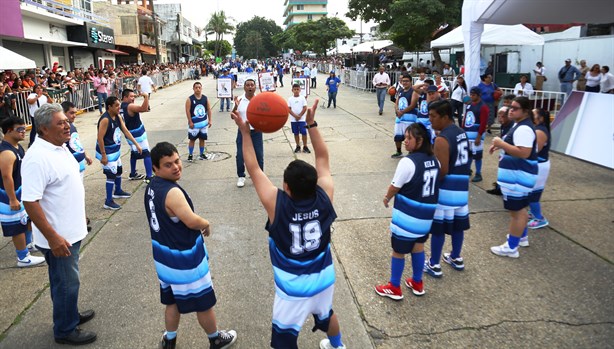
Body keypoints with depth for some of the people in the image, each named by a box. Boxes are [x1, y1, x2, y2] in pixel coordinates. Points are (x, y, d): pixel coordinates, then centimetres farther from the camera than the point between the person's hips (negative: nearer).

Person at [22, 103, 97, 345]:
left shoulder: (59, 147, 5)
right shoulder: (37, 158, -25)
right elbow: (30, 202, -27)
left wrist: (78, 222, 22)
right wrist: (53, 237, -26)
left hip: (71, 231, 9)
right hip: (58, 237, -9)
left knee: (67, 280, 25)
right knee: (66, 284, 7)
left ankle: (70, 314, 43)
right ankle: (65, 330, 26)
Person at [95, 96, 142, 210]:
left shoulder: (118, 117, 3)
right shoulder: (105, 120, -24)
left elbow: (126, 131, 8)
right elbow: (100, 138, -25)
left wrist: (136, 144, 4)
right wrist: (103, 155, -24)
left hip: (116, 150, 10)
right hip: (107, 152, -9)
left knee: (119, 171, 23)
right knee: (111, 175, -8)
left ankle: (118, 192, 44)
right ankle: (108, 201, 0)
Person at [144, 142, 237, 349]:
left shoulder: (151, 186, 1)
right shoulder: (172, 192, -30)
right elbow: (192, 221, -29)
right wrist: (207, 224, -7)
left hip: (164, 255, 9)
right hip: (184, 258, -8)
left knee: (173, 301, 26)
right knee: (204, 302, 14)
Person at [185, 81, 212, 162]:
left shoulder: (205, 98, 1)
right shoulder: (190, 99, -8)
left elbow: (209, 109, 6)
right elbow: (188, 111, -10)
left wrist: (209, 120, 0)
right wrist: (190, 122, -14)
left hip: (204, 122, 3)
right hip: (194, 123, -3)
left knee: (202, 139, 11)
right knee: (192, 139, 4)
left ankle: (202, 154, 23)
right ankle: (190, 155, 13)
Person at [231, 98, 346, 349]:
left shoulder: (276, 204, -27)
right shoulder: (324, 197, -21)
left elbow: (253, 170, -18)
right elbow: (322, 158, -8)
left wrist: (245, 132, -11)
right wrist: (311, 123, -8)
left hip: (293, 285, -4)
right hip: (324, 277, 5)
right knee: (326, 314, 33)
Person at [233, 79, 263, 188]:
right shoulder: (239, 100, -3)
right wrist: (235, 106, -22)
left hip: (256, 132, 0)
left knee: (259, 155, 6)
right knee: (240, 155, 3)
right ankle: (241, 176, 19)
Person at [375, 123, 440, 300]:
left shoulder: (408, 162, -22)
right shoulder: (434, 160, 1)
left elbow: (395, 187, -13)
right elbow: (431, 185, 11)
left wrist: (387, 197, 8)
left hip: (407, 216, -7)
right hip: (426, 214, 7)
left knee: (398, 251, 9)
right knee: (418, 247, 23)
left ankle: (394, 288, 23)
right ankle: (417, 283, 37)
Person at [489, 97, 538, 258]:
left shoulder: (523, 129, -23)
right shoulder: (520, 125, 12)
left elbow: (523, 152, -32)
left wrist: (501, 143, -25)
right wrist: (500, 145, 11)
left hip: (518, 175, -11)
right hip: (518, 174, 11)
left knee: (516, 210, -2)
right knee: (519, 208, 25)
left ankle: (511, 247, 8)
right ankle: (521, 236, 43)